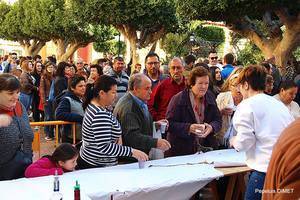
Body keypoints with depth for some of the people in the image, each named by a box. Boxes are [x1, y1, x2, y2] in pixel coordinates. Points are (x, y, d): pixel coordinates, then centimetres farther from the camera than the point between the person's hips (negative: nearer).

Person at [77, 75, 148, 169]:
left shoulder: (93, 105, 4)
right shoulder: (100, 115, -26)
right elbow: (104, 147, -30)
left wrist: (118, 135, 0)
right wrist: (132, 152, -28)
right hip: (96, 167, -9)